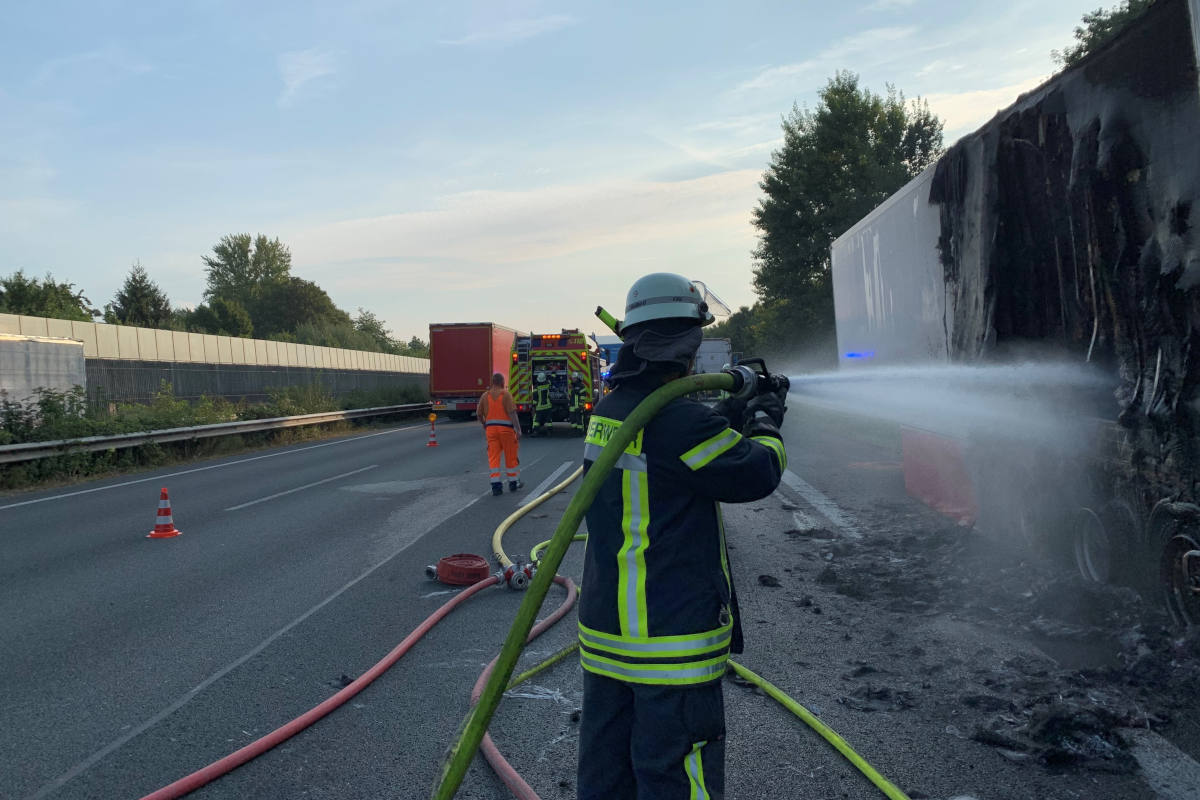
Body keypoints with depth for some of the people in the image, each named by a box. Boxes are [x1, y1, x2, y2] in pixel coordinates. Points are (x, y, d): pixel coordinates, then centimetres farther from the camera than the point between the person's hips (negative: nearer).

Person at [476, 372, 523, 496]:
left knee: (493, 457, 2)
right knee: (511, 456, 11)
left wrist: (484, 426, 28)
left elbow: (479, 414, 10)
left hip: (490, 428, 3)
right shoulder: (506, 394, -6)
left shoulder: (485, 396, 6)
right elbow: (512, 413, -14)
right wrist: (518, 430, -14)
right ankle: (513, 482, 21)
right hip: (506, 428, -3)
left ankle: (496, 485, -6)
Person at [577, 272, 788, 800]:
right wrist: (767, 425, 7)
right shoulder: (678, 420, -22)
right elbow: (756, 474, -11)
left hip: (605, 632, 8)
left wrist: (738, 413, 17)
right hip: (671, 638, -8)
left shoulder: (609, 410, 5)